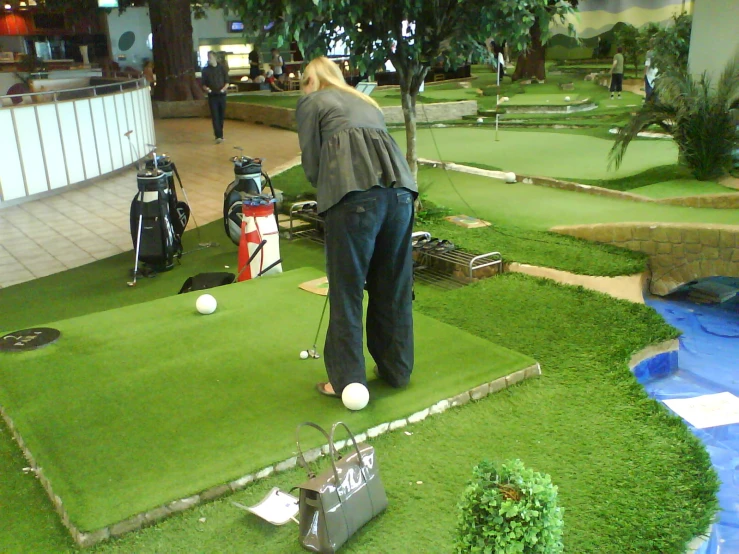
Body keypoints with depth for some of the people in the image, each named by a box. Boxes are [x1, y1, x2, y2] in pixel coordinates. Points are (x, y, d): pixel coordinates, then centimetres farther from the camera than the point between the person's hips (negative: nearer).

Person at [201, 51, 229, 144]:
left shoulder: (222, 68, 4)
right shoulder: (205, 70, 5)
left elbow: (227, 82, 4)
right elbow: (204, 84, 8)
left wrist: (224, 88, -15)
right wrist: (206, 88, -14)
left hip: (222, 95, 1)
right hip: (212, 96, -1)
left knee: (221, 116, 6)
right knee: (215, 116, -10)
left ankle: (219, 134, 20)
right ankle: (218, 136, -17)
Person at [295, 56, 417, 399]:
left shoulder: (310, 102, 16)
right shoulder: (365, 101, 32)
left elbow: (312, 164, 9)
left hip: (355, 194, -6)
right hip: (400, 189, 6)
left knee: (346, 291, 5)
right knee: (395, 288, 15)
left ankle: (347, 381, 13)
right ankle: (397, 370, 28)